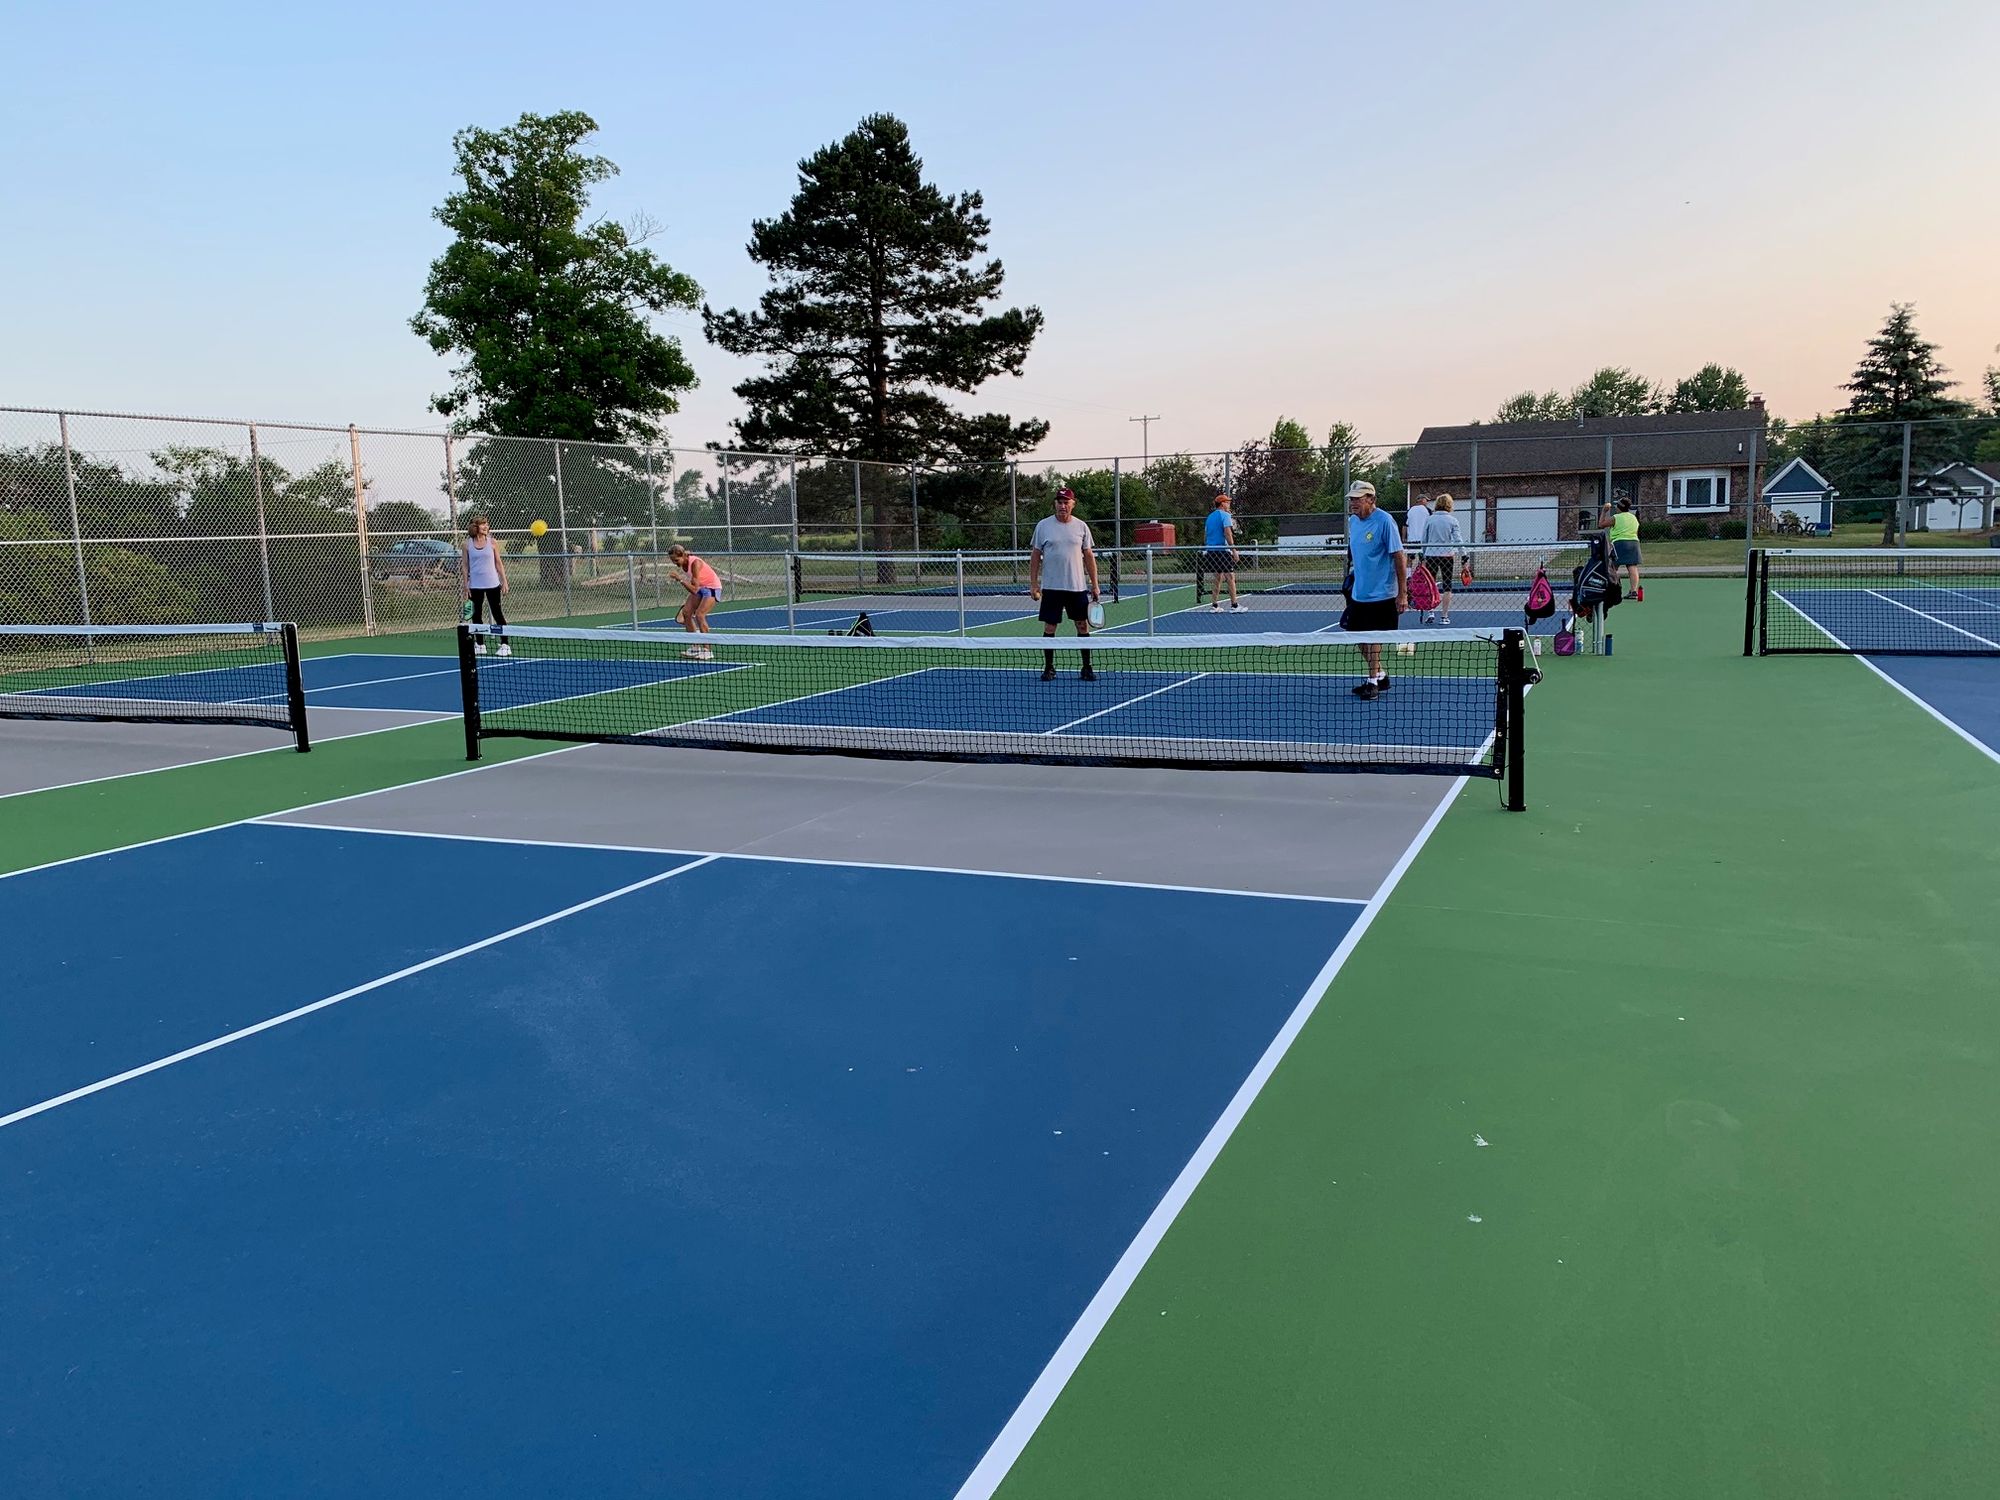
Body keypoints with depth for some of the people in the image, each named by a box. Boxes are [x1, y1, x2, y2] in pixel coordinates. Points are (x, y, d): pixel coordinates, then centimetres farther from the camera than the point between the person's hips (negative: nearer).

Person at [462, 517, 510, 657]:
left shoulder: (492, 542, 1)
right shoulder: (467, 544, 1)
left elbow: (498, 563, 5)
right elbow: (465, 566, 4)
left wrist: (504, 582, -1)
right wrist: (465, 585, 0)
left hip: (492, 584, -1)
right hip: (475, 586, 1)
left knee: (498, 614, -1)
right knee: (476, 615, 7)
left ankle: (504, 645, 1)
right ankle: (480, 645, 17)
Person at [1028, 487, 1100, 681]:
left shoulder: (1081, 527, 5)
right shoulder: (1043, 526, 1)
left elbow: (1089, 556, 8)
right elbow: (1035, 556, 3)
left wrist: (1094, 584, 3)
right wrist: (1033, 584, -2)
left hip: (1078, 587, 1)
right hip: (1051, 587, -1)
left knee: (1083, 626, 3)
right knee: (1049, 627, 2)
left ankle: (1087, 668, 11)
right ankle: (1048, 668, 13)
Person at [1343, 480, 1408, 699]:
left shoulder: (1385, 521, -15)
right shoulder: (1353, 521, 7)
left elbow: (1399, 557, -16)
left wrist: (1402, 593, -19)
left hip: (1381, 594, -7)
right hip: (1359, 593, 7)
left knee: (1372, 639, -2)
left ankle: (1373, 682, 11)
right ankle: (1380, 676, 29)